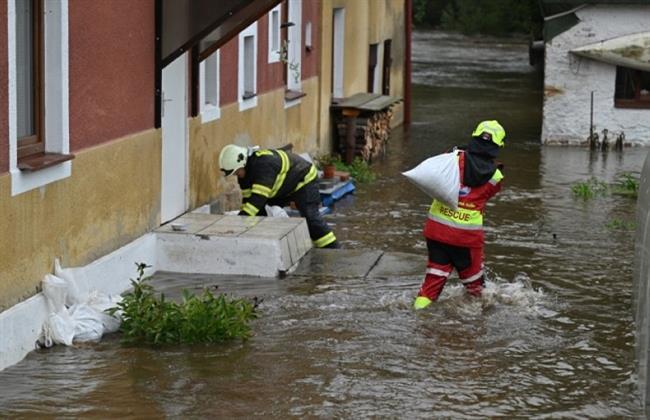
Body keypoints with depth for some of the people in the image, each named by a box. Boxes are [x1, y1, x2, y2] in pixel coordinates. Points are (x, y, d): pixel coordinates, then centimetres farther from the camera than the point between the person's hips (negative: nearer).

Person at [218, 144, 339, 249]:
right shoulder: (244, 170, -10)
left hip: (304, 181, -10)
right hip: (283, 188, 10)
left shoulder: (264, 164, -40)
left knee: (310, 217, -21)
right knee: (260, 212, 4)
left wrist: (241, 218, -48)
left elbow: (258, 197, -45)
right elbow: (247, 198, -7)